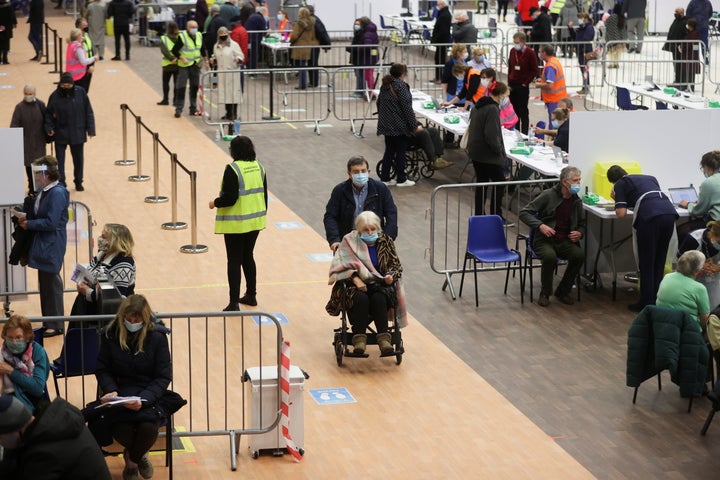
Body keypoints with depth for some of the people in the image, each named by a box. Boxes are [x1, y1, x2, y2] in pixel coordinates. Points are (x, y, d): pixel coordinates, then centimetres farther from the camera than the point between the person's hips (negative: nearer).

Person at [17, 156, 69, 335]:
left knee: (52, 284, 0)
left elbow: (51, 222, -22)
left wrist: (29, 224, -14)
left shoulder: (57, 193, -20)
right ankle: (48, 322, 26)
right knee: (44, 283, 15)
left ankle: (56, 325, 11)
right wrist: (26, 216, -2)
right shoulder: (43, 190, 6)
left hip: (52, 245, -9)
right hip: (42, 243, 9)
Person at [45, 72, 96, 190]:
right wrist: (49, 128, -13)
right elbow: (49, 114, 1)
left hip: (78, 133, 1)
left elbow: (88, 112, -1)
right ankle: (61, 184, 1)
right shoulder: (55, 96, -7)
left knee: (78, 159, 13)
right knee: (60, 159, -2)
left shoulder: (80, 93, -6)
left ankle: (78, 182, 29)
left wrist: (90, 129, -4)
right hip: (60, 134, -1)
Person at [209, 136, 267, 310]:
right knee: (248, 257, 21)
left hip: (236, 224, -7)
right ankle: (251, 295, 29)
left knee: (234, 261, 0)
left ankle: (234, 303, 2)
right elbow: (264, 195, 9)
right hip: (255, 222, 7)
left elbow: (230, 198, -22)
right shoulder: (259, 167, 3)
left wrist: (215, 202, -3)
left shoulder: (232, 169, -18)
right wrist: (262, 215, 21)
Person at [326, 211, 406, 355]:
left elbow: (396, 265, 10)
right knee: (361, 299, -35)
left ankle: (383, 338, -37)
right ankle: (359, 338, -35)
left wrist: (391, 276, -12)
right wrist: (355, 278, -20)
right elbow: (342, 264, -5)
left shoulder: (385, 242, 9)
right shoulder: (350, 242, 2)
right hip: (356, 285, -1)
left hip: (379, 284, 1)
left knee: (379, 299, -33)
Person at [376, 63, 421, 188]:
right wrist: (415, 124, -14)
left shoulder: (385, 85, 9)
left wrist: (382, 117, 32)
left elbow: (379, 103, 18)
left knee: (389, 150, 13)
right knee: (400, 151, 1)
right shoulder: (400, 85, -16)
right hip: (399, 125, -8)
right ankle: (401, 179, 6)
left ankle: (385, 177, 14)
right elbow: (407, 107, -18)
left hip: (386, 124, 8)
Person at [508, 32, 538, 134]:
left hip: (523, 86, -5)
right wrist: (509, 82, 10)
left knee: (523, 111, -1)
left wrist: (526, 82, -9)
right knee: (514, 110, 9)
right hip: (512, 85, 5)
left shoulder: (530, 53, -8)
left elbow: (535, 71, -6)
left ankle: (524, 133, 4)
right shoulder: (513, 51, 8)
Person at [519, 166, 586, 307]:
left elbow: (581, 224, 24)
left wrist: (579, 233, 0)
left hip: (565, 242, 4)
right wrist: (540, 225, -22)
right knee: (550, 257, -37)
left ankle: (563, 291, -6)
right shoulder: (548, 195, -7)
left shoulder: (577, 201, 9)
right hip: (544, 240, -4)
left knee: (579, 255, -27)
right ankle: (545, 294, -12)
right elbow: (524, 213, -7)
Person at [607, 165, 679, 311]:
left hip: (649, 217, -5)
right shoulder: (650, 178, 33)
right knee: (660, 262, 17)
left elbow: (621, 213, 8)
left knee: (646, 263, 7)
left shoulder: (620, 184, 17)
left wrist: (617, 199, 27)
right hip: (670, 212, 5)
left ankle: (647, 304, 9)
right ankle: (657, 301, 22)